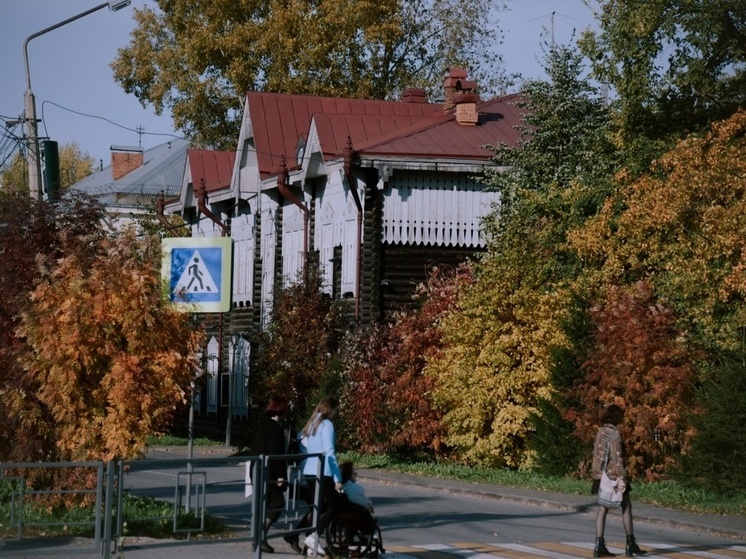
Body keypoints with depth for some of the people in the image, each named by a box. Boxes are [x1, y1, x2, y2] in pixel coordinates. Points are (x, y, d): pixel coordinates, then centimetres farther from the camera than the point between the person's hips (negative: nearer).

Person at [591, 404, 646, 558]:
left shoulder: (601, 432, 10)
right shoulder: (614, 433, -15)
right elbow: (617, 457, -19)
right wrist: (622, 477, -17)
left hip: (601, 476, 8)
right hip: (613, 475, -7)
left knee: (603, 508, 6)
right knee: (626, 507, 4)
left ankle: (599, 545, 1)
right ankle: (630, 544, 7)